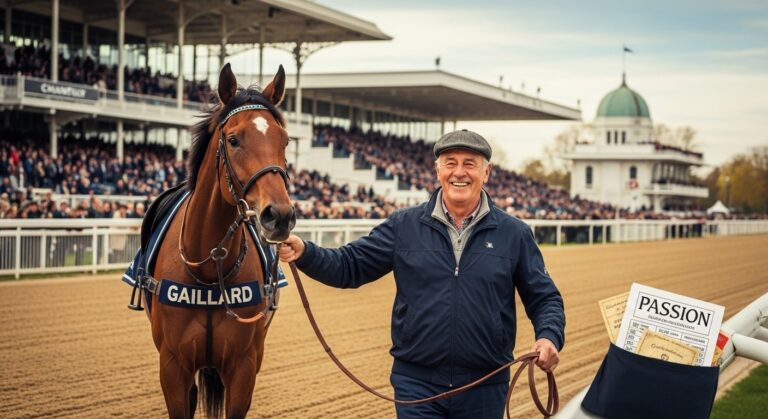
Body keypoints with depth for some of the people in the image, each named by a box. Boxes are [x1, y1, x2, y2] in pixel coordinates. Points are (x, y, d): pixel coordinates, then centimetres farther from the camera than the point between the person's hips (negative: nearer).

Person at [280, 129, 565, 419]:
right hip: (416, 383, -1)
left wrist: (549, 336, -15)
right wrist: (304, 253, -17)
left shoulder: (514, 234, 2)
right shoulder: (404, 226, 2)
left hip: (485, 386, 1)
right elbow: (349, 267, 1)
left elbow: (544, 297, 6)